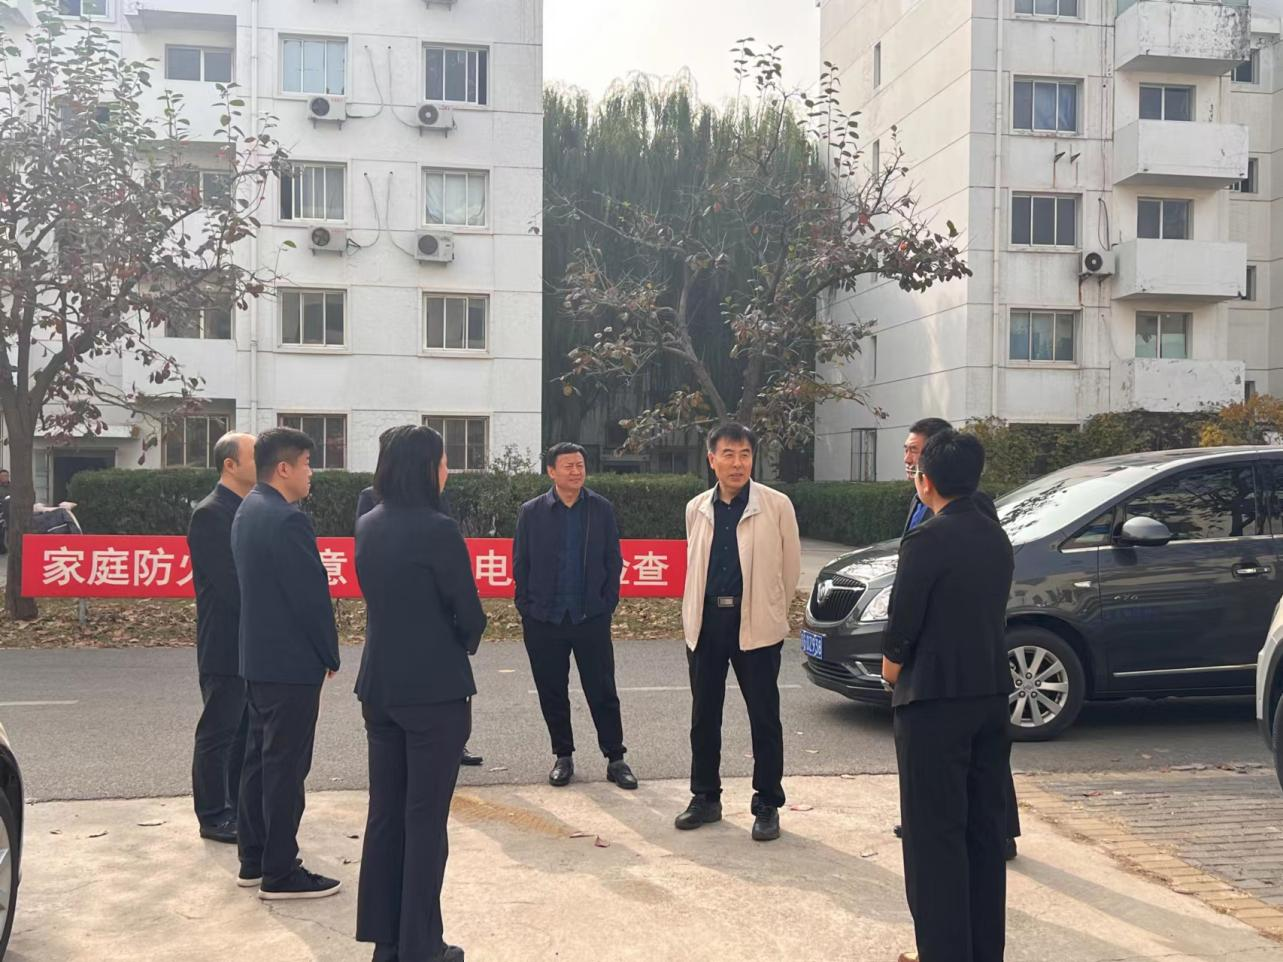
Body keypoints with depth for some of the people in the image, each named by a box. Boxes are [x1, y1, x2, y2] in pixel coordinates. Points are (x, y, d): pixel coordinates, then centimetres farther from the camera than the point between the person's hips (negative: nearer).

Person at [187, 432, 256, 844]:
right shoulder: (210, 514, -14)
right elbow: (227, 582, -20)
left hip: (254, 642, 8)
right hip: (225, 644, -8)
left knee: (246, 729, 15)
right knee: (217, 732, 3)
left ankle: (241, 807, 26)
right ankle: (213, 816, 13)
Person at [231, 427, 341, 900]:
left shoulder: (247, 511, 10)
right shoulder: (288, 520, -20)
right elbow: (312, 595, -19)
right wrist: (330, 655, -6)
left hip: (258, 657, 10)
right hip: (292, 661, -10)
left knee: (259, 759, 15)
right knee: (286, 767, -2)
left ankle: (254, 861, 25)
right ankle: (280, 873, 6)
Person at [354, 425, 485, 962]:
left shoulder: (367, 526, 5)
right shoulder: (437, 530, -17)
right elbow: (469, 613, -11)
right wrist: (461, 647, 9)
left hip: (378, 685, 7)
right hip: (434, 690, -7)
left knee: (384, 812, 14)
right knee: (425, 818, 3)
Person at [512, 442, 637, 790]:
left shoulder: (602, 509, 2)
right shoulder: (532, 512, 2)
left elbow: (613, 561, 4)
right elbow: (520, 564, 4)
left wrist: (608, 604, -2)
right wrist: (528, 608, -1)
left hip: (592, 617, 0)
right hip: (544, 619, 1)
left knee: (603, 692, 4)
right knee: (552, 694, 9)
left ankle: (615, 758, 13)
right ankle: (563, 757, 23)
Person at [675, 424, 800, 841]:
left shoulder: (777, 506, -6)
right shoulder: (697, 509, 7)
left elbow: (791, 566, 2)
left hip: (755, 623, -4)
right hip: (705, 621, 4)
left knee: (764, 717, 3)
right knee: (704, 716, 11)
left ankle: (767, 805, 14)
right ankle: (705, 797, 25)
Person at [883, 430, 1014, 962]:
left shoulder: (927, 539, -16)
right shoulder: (995, 537, 8)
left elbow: (903, 619, -14)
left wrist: (892, 664, 5)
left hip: (935, 699, -8)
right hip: (992, 695, 8)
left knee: (935, 833, 1)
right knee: (985, 828, 15)